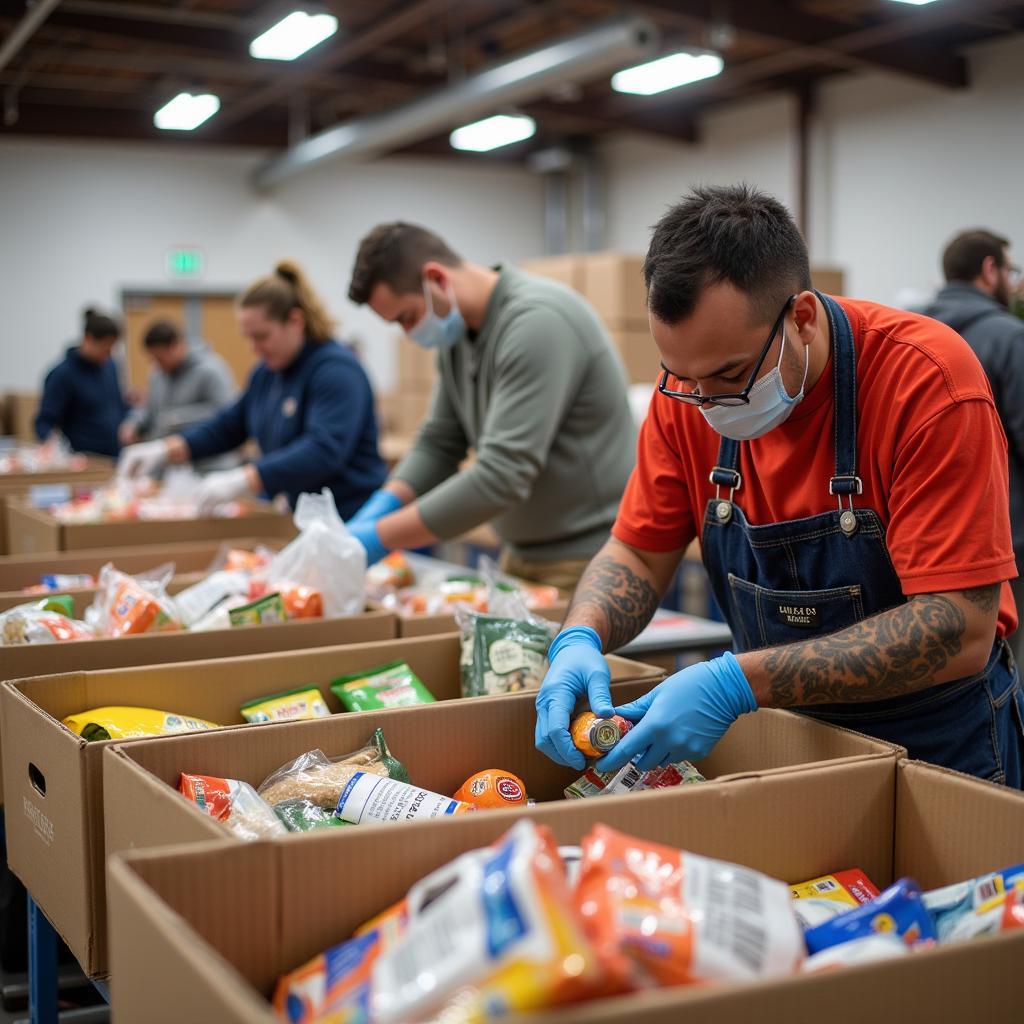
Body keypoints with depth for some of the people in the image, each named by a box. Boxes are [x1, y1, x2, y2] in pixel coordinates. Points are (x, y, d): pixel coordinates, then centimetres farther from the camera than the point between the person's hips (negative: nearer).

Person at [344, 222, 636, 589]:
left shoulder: (538, 322, -23)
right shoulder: (457, 335, 5)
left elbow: (502, 474, -28)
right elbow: (439, 443, 11)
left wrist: (380, 538, -24)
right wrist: (383, 505, -8)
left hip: (589, 559, -8)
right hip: (523, 555, 8)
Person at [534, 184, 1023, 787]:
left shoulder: (927, 380, -24)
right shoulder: (691, 387, -9)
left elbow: (960, 634, -28)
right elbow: (638, 556, 0)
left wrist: (738, 683, -34)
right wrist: (579, 640, -21)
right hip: (788, 735, 4)